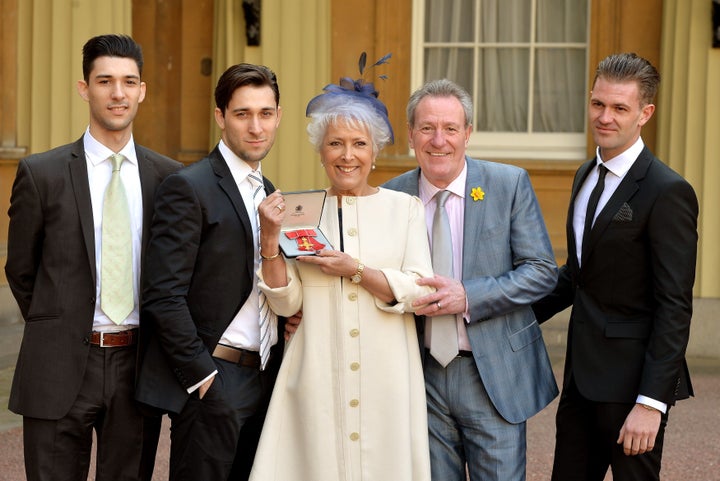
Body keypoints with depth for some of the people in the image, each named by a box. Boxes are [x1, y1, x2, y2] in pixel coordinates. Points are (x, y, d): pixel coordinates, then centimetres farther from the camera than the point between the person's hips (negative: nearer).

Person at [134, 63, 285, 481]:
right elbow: (164, 295, -15)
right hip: (210, 382, -7)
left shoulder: (269, 193, 15)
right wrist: (202, 378, -17)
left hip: (264, 379, 7)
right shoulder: (189, 188, -9)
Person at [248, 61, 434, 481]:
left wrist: (356, 270, -13)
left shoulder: (405, 207, 5)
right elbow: (287, 302, 3)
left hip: (386, 378, 0)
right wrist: (271, 239, -9)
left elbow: (420, 292, -3)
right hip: (319, 378, 0)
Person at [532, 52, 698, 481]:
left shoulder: (668, 192, -15)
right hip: (583, 374, 8)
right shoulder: (587, 175, 12)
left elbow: (675, 307, -17)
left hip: (632, 379, -8)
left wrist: (651, 402, -21)